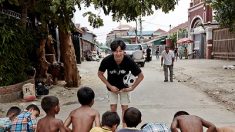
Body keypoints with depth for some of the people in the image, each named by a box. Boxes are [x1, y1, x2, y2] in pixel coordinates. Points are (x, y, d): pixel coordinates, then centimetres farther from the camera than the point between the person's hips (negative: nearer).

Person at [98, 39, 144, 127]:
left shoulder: (129, 61, -30)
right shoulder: (107, 60, -29)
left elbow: (141, 76, -16)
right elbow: (100, 74, -10)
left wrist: (132, 87, -15)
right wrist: (110, 86, -14)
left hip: (124, 87, 0)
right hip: (112, 87, 0)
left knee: (125, 108, 5)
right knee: (113, 108, 5)